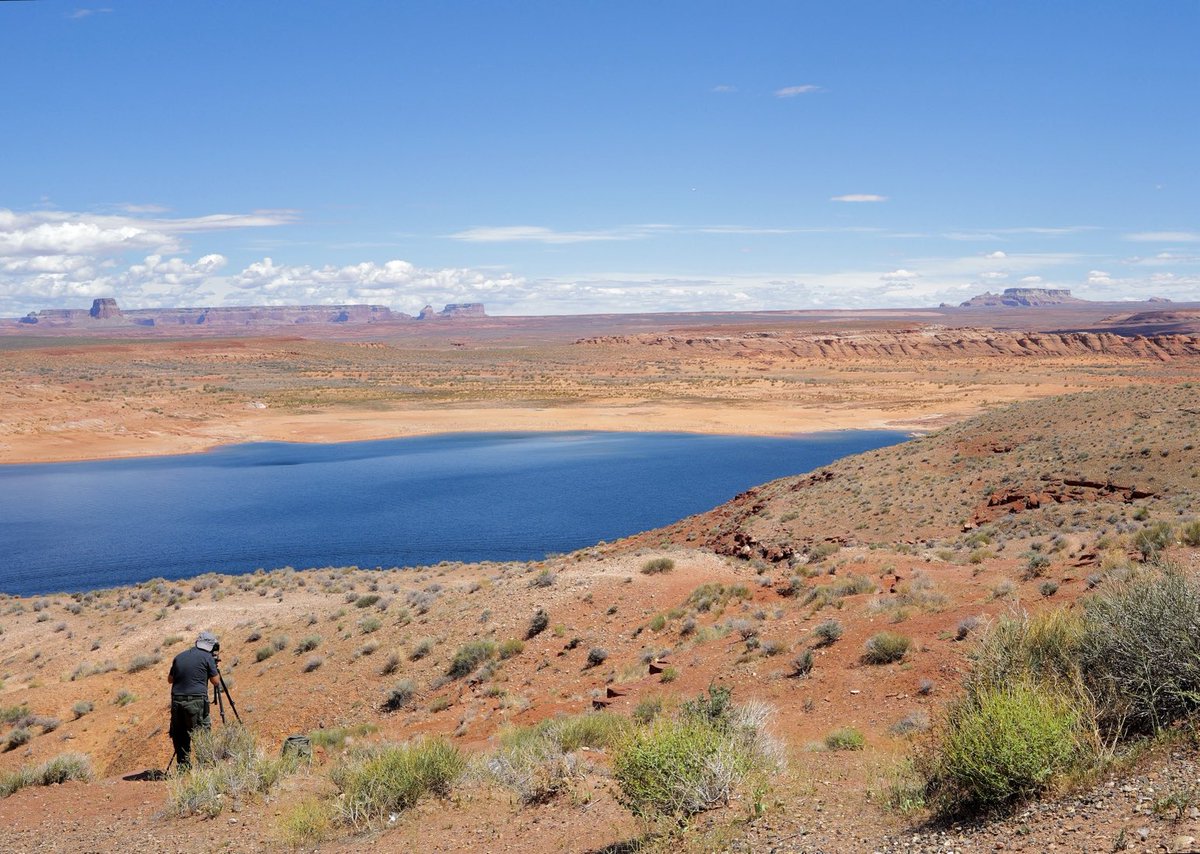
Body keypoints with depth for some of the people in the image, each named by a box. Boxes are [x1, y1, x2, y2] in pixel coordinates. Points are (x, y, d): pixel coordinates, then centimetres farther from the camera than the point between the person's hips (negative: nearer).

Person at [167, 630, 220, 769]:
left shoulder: (179, 657, 14)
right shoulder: (207, 657, -1)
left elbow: (170, 679, 22)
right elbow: (215, 681, 4)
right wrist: (214, 668, 21)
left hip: (176, 701, 5)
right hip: (196, 701, -5)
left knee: (180, 736, 12)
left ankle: (183, 767, 13)